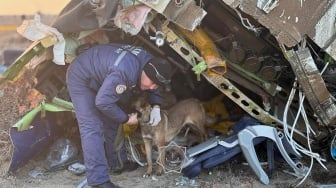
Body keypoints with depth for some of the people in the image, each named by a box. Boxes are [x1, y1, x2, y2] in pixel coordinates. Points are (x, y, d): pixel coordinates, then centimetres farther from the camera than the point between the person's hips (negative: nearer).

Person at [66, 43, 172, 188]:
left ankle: (117, 163, 30)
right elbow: (103, 102, -35)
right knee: (92, 128, -17)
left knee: (112, 122, 15)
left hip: (99, 77, 9)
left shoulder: (150, 62, -11)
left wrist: (156, 107, -7)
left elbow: (153, 88, 10)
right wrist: (126, 119, -21)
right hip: (81, 78, -9)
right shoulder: (125, 72, -40)